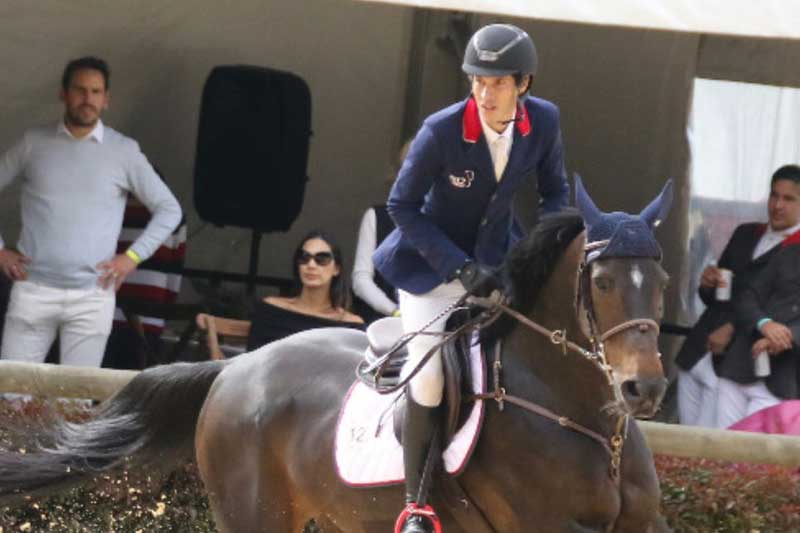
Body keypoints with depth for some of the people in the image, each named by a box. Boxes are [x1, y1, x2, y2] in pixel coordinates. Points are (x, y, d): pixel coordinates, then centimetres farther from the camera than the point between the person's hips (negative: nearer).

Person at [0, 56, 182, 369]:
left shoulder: (124, 151, 5)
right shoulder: (34, 143, 7)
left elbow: (169, 209, 9)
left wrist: (133, 256, -2)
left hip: (91, 296, -1)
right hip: (33, 289, 1)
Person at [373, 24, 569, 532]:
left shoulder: (545, 121, -14)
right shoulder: (441, 131, -25)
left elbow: (555, 191, 2)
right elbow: (402, 205, -17)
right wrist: (461, 268, -23)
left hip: (500, 254, 4)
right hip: (435, 257, -4)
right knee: (430, 375, -17)